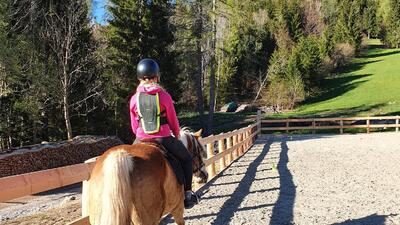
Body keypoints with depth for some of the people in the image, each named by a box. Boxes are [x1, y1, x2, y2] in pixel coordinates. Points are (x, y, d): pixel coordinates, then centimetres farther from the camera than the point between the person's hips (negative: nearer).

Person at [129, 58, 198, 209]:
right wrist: (177, 136, 19)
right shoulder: (164, 96, -6)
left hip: (141, 140, 2)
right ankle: (187, 194, 19)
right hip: (163, 138, -2)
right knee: (186, 158, 21)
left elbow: (134, 126, 7)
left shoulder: (134, 99, 0)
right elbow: (173, 121, 2)